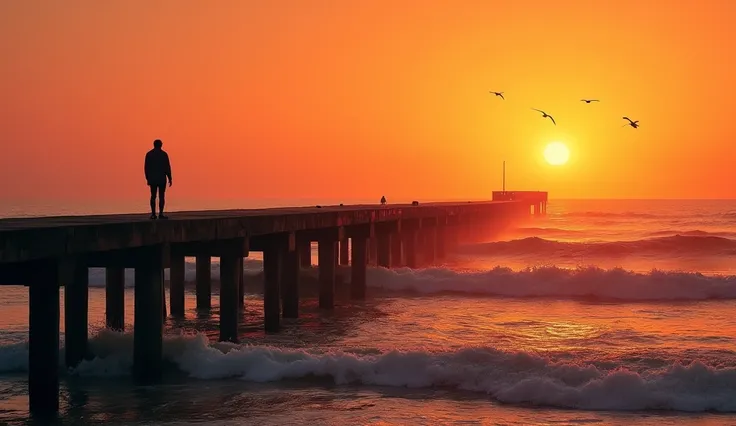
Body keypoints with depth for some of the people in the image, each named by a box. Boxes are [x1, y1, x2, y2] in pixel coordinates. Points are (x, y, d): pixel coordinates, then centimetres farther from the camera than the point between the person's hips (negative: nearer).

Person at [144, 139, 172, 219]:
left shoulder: (149, 154, 3)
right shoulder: (164, 154, -5)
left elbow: (146, 168, 4)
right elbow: (167, 167, -7)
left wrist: (147, 179, 11)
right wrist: (170, 178, 0)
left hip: (152, 179, 3)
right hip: (162, 179, -3)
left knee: (153, 196, 8)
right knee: (161, 196, -2)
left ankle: (153, 214, 4)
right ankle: (161, 214, -8)